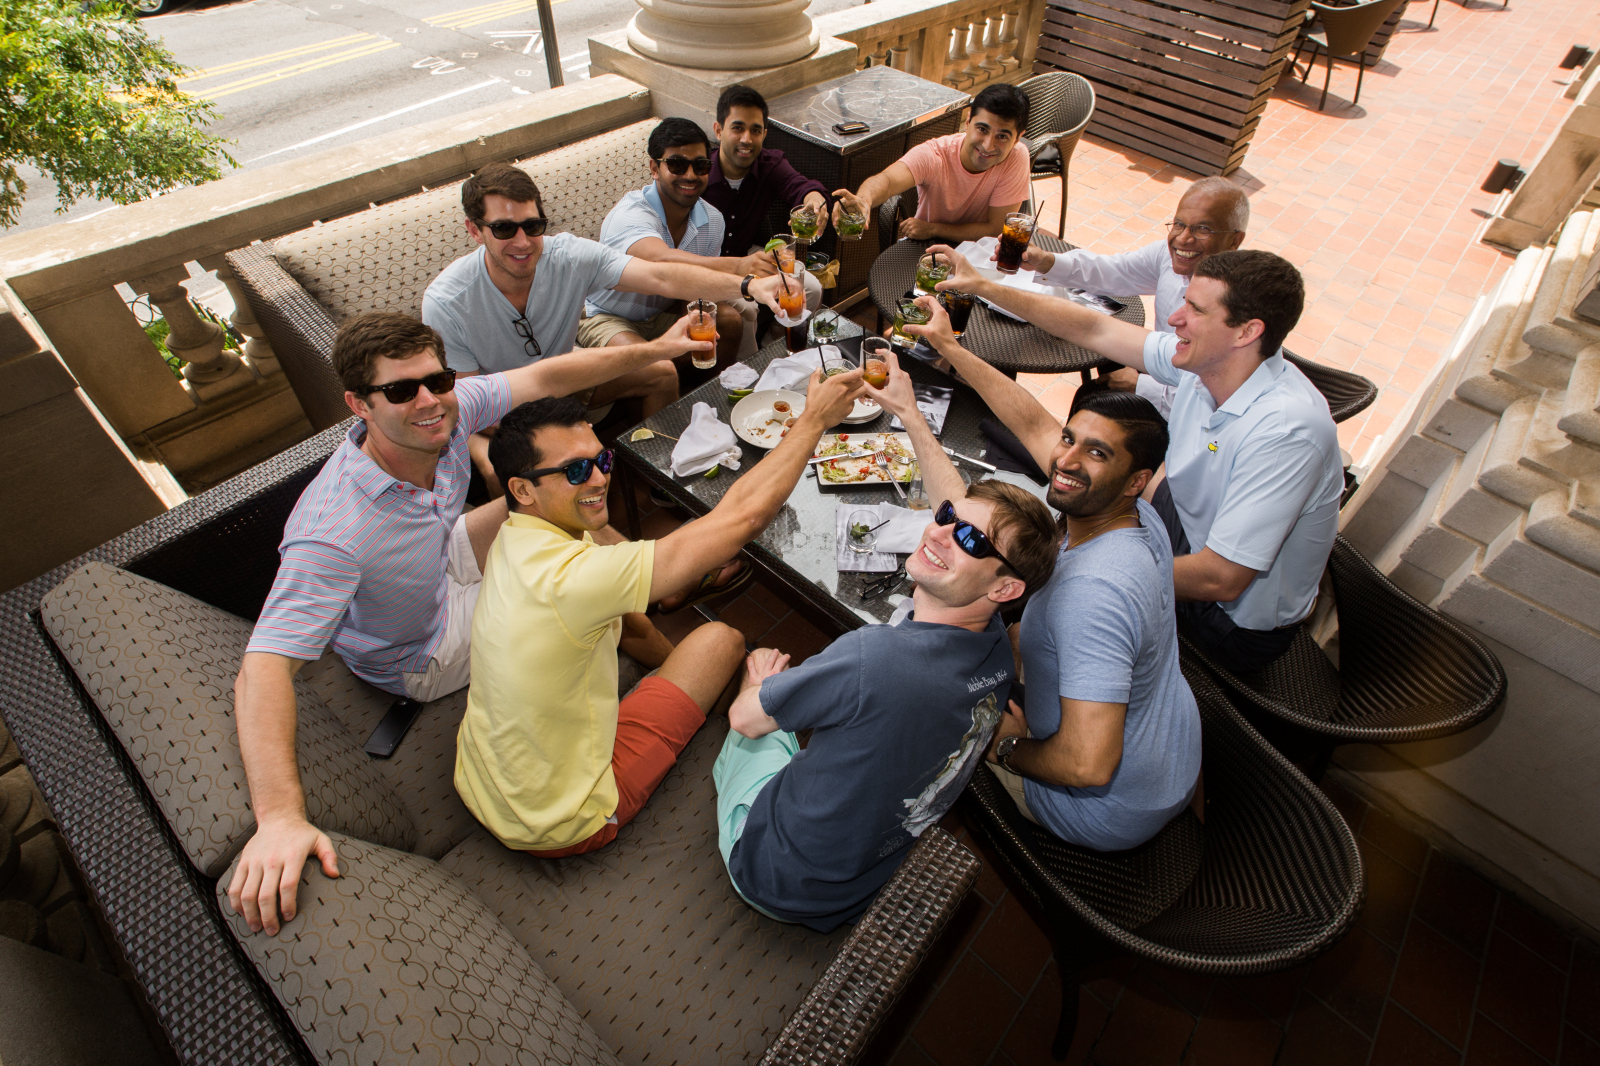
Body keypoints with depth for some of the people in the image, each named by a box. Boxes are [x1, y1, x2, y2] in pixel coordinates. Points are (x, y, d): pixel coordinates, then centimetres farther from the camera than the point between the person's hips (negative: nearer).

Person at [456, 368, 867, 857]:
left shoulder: (513, 540, -5)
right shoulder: (568, 577, -36)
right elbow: (742, 516, -35)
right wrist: (814, 418, -25)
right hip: (559, 826, -8)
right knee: (720, 640, -2)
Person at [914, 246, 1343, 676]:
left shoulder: (1286, 429, -35)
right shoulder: (1206, 358, -14)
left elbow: (1220, 579, -33)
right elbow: (1095, 329, -4)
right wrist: (985, 287, -4)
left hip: (1237, 621, -7)